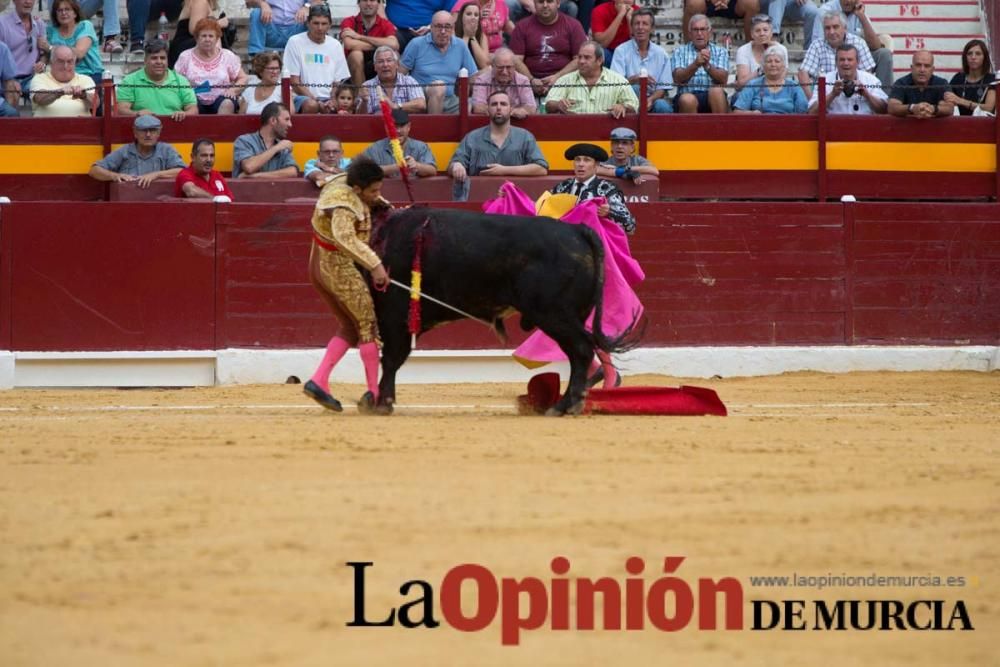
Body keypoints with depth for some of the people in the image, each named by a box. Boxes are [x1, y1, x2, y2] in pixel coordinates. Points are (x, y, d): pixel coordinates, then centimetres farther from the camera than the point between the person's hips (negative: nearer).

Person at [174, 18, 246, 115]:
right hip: (196, 100, -1)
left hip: (219, 100, 1)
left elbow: (243, 78, 11)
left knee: (227, 103, -34)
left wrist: (233, 90, -10)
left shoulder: (228, 56, 11)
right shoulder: (185, 57, 10)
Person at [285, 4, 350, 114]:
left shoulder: (335, 46, 13)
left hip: (328, 98, 3)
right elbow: (294, 83, -4)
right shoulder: (295, 42, 0)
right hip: (302, 96, -3)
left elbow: (338, 83, 13)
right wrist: (318, 103, -14)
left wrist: (333, 102, -9)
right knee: (311, 105, -38)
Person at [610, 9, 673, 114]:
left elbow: (662, 89, 5)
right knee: (635, 88, -34)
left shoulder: (661, 54, 8)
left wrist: (650, 100, -17)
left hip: (653, 100, 1)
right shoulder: (621, 51, 2)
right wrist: (635, 79, -29)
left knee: (662, 106, -32)